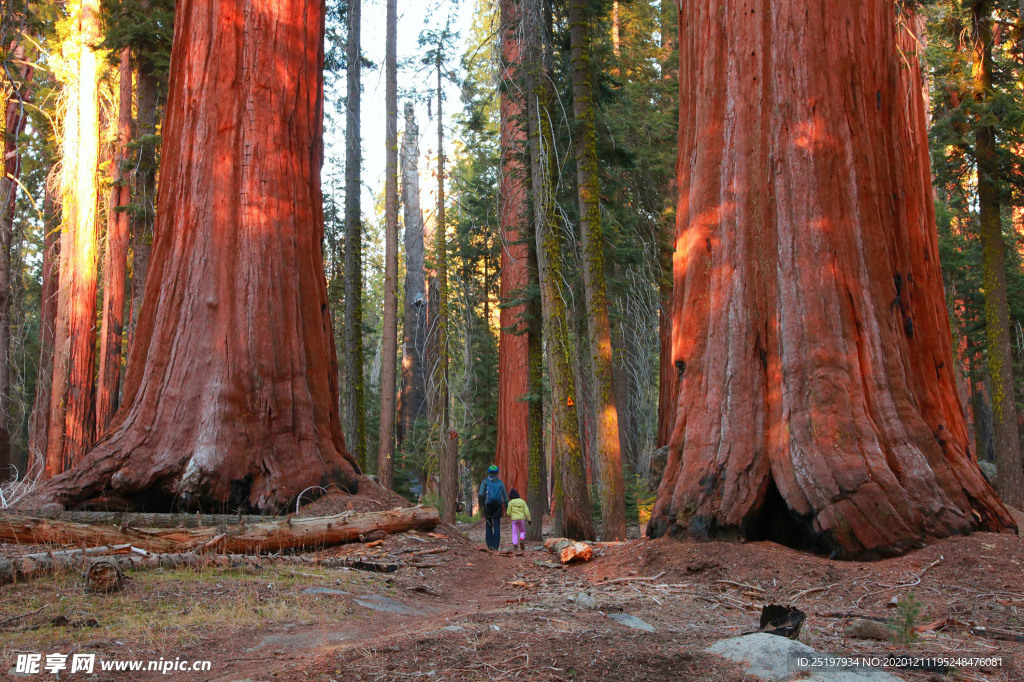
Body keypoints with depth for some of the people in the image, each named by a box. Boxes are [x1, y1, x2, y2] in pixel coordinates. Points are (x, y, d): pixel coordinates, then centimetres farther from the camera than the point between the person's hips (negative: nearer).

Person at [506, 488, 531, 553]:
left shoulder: (511, 503, -5)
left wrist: (509, 516, 22)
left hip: (514, 519, -1)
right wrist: (529, 519, 4)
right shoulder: (522, 501, 1)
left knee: (515, 533, 6)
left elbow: (509, 512, -1)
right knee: (522, 531, 17)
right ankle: (522, 539, -9)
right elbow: (526, 511, -2)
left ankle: (515, 545, -1)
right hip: (522, 518, 1)